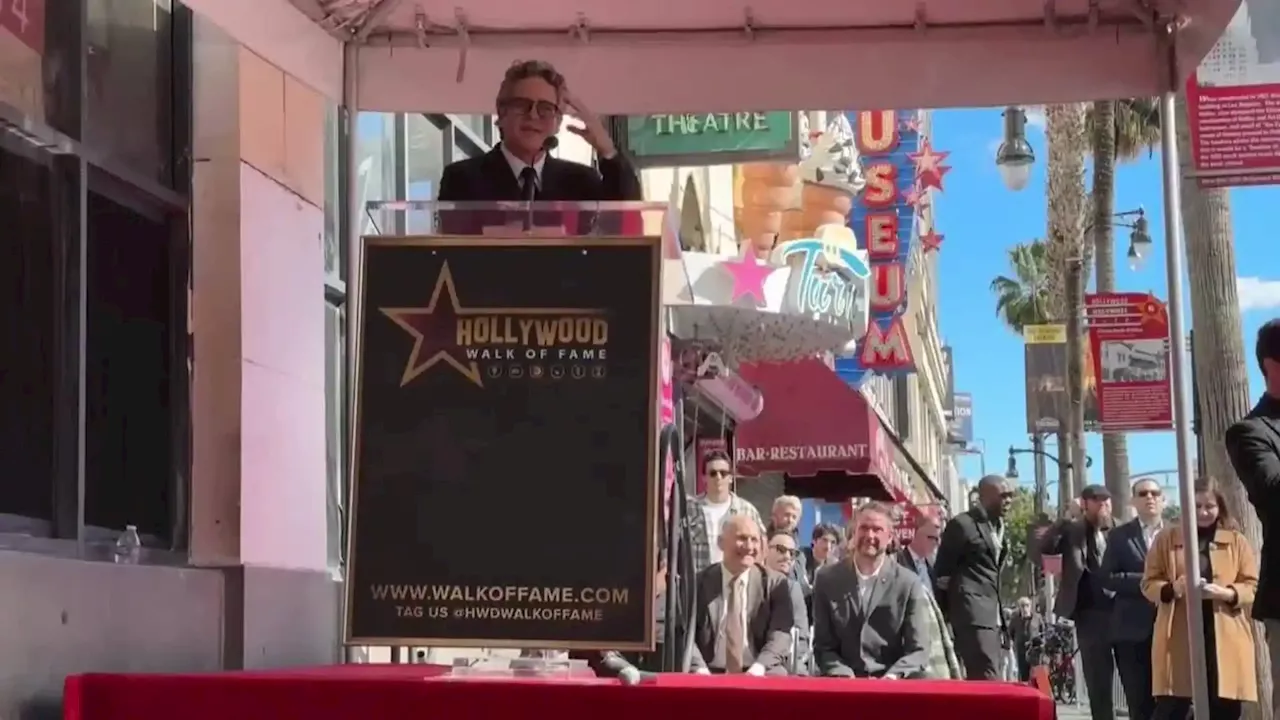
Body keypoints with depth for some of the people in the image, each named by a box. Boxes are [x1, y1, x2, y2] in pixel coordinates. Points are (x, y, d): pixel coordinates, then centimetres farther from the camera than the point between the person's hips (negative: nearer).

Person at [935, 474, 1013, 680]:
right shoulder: (963, 524, -5)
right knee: (989, 682, -17)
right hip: (973, 615, -8)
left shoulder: (998, 526, 20)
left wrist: (1000, 617, 18)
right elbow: (942, 572, -3)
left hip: (993, 616, 8)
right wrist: (945, 615, -3)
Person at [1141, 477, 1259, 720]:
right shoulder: (1166, 538, 8)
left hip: (1225, 640, 1)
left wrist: (1225, 593, -15)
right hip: (1179, 639, -1)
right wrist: (1173, 588, -15)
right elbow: (1148, 584, 6)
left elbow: (1253, 586, 6)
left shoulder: (1236, 541, 10)